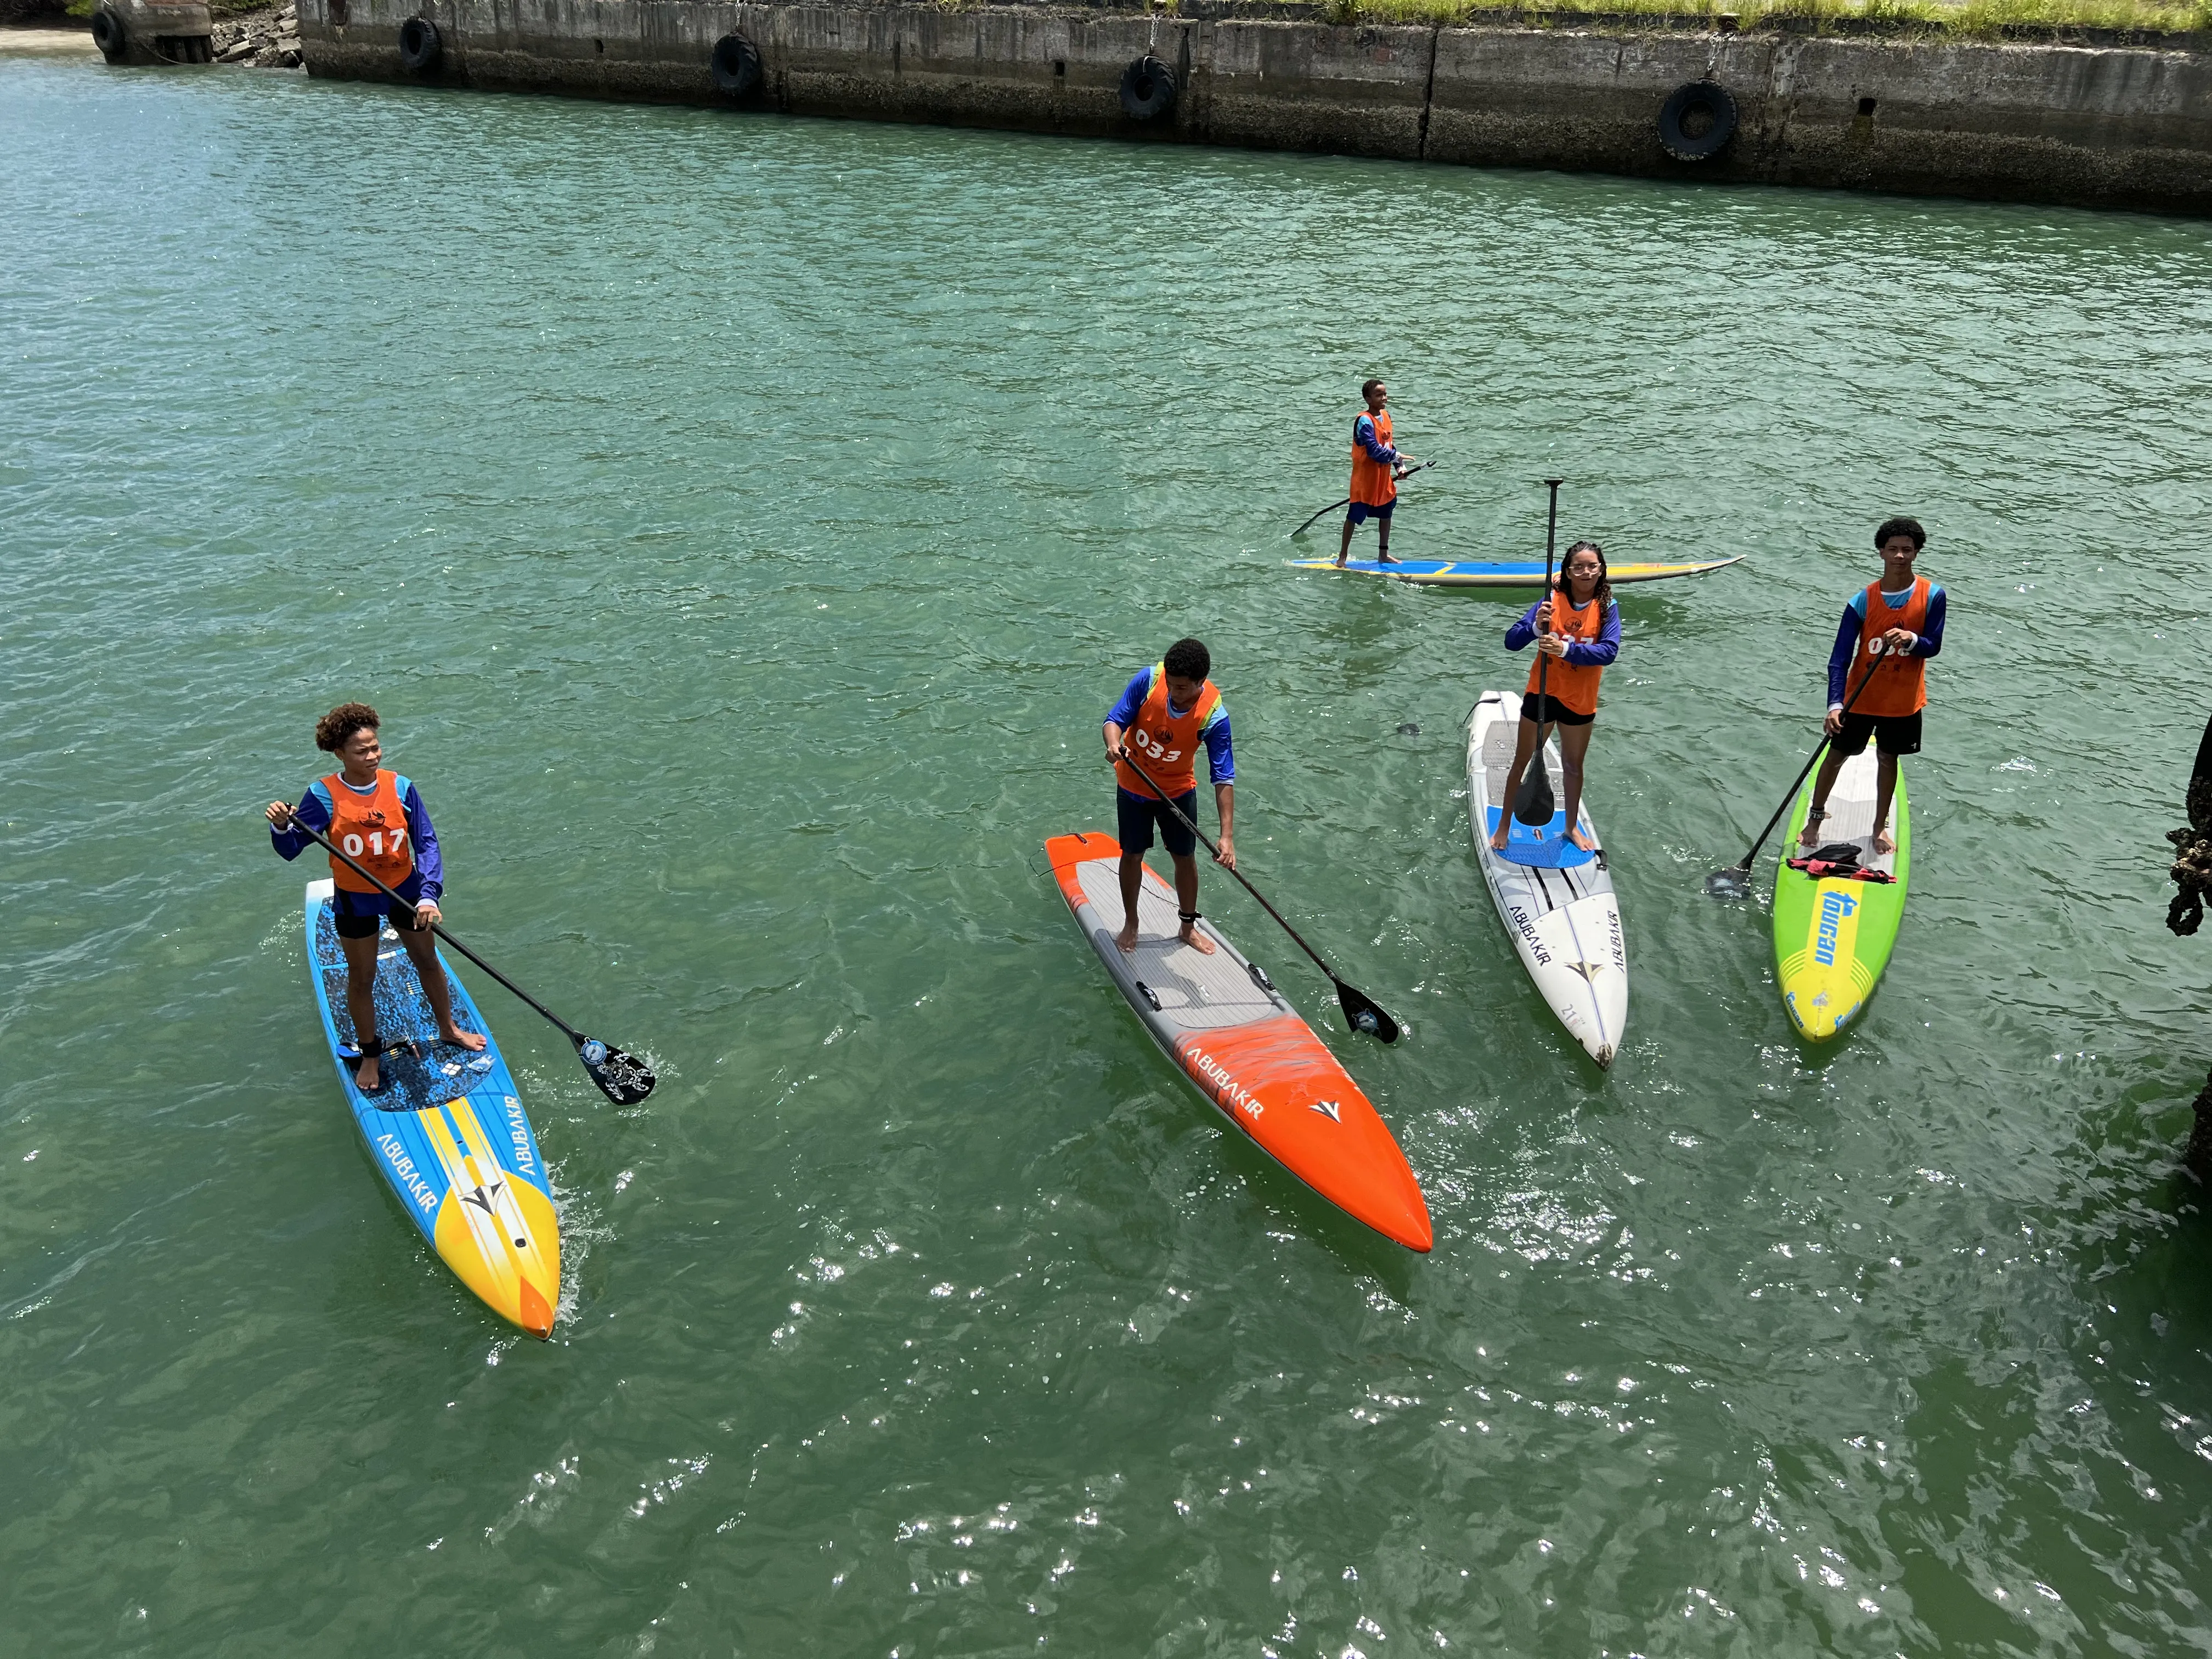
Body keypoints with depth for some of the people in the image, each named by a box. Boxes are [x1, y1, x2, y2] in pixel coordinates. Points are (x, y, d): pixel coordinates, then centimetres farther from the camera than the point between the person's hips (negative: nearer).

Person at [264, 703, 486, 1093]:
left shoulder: (401, 788, -13)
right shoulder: (323, 796, -16)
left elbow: (426, 843, -12)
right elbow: (290, 849, -13)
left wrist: (428, 895, -23)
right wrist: (281, 827, -36)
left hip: (406, 892, 2)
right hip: (355, 901, -2)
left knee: (428, 962, 19)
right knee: (361, 979, 13)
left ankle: (448, 1030, 43)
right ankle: (369, 1054, 33)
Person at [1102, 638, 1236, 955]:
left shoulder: (1214, 715, -29)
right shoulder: (1149, 679, -27)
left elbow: (1224, 777, -28)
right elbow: (1116, 719, -18)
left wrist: (1227, 836, -34)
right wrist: (1114, 743, -43)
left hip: (1178, 790, 0)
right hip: (1133, 785, 0)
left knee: (1185, 858, 12)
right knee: (1132, 855, 11)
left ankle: (1188, 928, 32)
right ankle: (1131, 923, 32)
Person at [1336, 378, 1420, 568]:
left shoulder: (1386, 416, 6)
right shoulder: (1365, 421, -20)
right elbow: (1374, 450, -28)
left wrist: (1398, 467, 4)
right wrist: (1397, 457, -25)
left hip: (1384, 477, 9)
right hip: (1365, 478, -9)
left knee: (1386, 513, 17)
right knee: (1354, 516, 0)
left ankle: (1384, 555, 30)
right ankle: (1342, 557, 9)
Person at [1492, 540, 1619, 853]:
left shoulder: (1607, 608, -8)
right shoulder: (1552, 601, -11)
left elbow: (1609, 651, -22)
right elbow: (1511, 642, -15)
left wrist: (1566, 649, -33)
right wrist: (1536, 626, -34)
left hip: (1580, 701, 1)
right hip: (1541, 695, -1)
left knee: (1573, 765, 19)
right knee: (1523, 761, 10)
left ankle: (1572, 827, 37)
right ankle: (1504, 825, 23)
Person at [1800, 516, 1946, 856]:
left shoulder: (1932, 596, -11)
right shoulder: (1862, 602, -16)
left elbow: (1933, 647, -8)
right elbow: (1839, 658, -18)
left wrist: (1911, 639, -32)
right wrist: (1835, 705, -29)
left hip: (1904, 700, 1)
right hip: (1861, 697, -1)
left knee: (1887, 759, 16)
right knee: (1837, 755, 10)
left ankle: (1880, 826, 33)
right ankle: (1815, 817, 30)